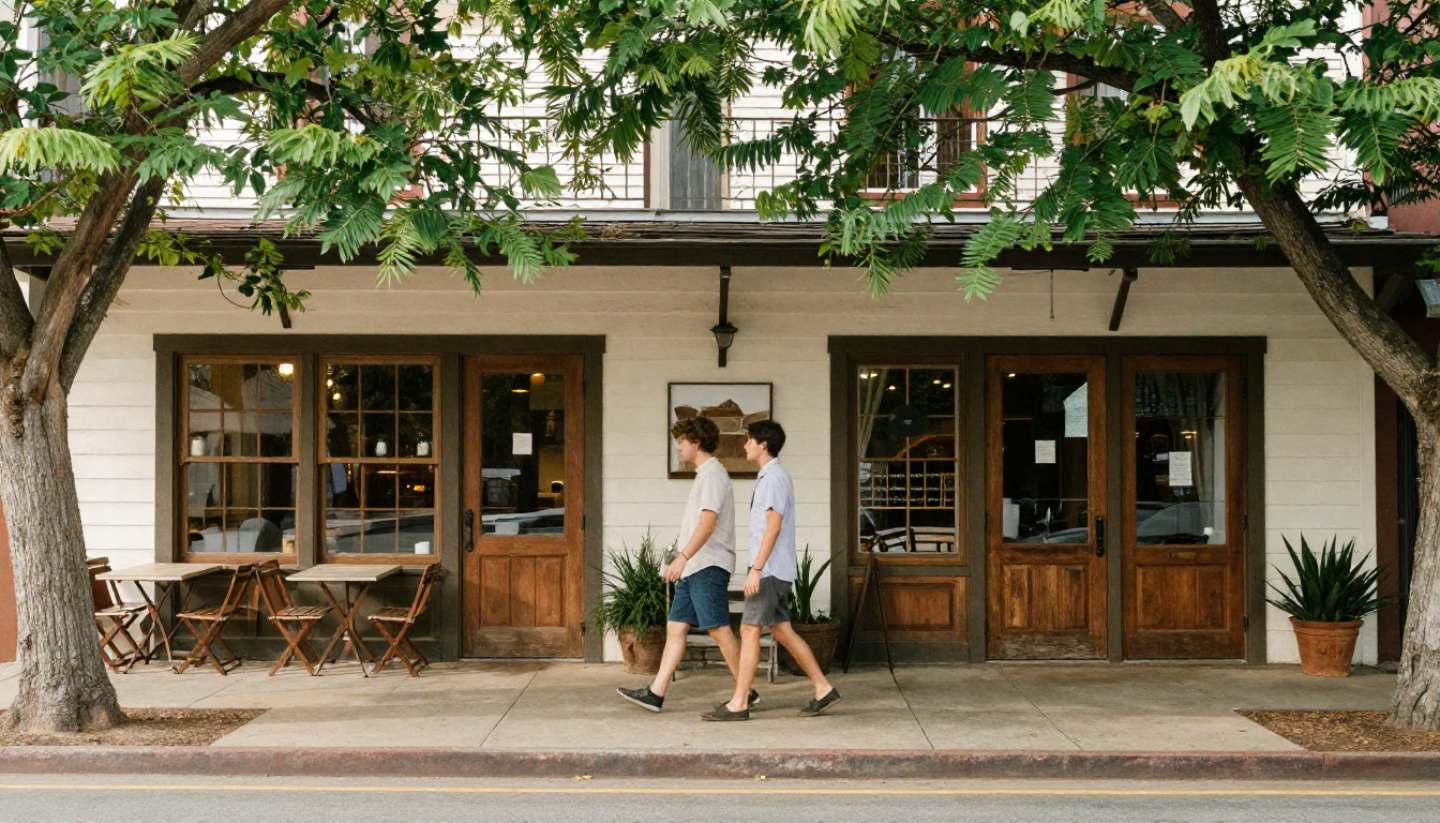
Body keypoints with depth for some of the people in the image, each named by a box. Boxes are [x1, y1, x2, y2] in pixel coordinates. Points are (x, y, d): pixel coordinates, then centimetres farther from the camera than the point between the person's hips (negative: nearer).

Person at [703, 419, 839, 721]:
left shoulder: (774, 478, -13)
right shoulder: (772, 477, 18)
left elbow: (773, 527, -20)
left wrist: (756, 569, -23)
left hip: (770, 569, -10)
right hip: (774, 570, 10)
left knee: (749, 630, -7)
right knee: (782, 631, 11)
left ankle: (739, 703, -5)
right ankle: (823, 689, 13)